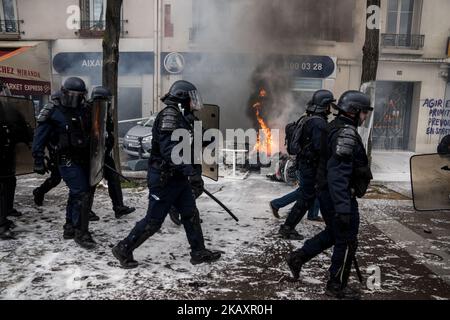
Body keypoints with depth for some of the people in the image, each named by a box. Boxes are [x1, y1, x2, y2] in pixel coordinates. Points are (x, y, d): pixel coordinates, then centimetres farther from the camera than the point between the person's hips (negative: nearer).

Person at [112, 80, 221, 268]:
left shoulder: (181, 117, 15)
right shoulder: (169, 114, -16)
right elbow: (168, 146, -28)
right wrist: (185, 166, -32)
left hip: (177, 177, 10)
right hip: (164, 179, -10)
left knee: (191, 214, 11)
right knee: (153, 220, 0)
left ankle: (199, 252, 21)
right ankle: (124, 249, 16)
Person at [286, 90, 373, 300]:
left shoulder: (335, 127, 12)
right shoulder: (346, 133, -20)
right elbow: (338, 174, -29)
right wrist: (343, 208, -31)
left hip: (327, 192, 10)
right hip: (341, 196, -10)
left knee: (332, 233, 24)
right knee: (347, 242, 6)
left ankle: (298, 257, 27)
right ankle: (337, 286, 22)